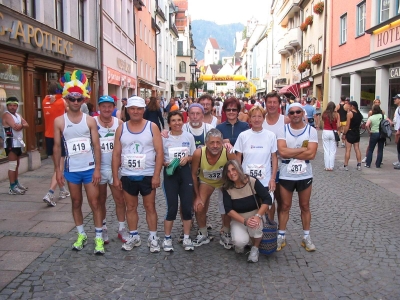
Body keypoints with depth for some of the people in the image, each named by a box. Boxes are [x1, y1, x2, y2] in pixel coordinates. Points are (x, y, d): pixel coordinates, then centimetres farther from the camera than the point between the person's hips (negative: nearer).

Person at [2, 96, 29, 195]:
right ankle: (12, 187, -10)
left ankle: (16, 183, 29)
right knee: (12, 165, -11)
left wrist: (19, 125, -12)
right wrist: (21, 124, -2)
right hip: (11, 143, -9)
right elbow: (16, 127, -21)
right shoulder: (6, 115, -9)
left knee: (17, 164, 17)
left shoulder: (18, 115, 17)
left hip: (18, 142, 9)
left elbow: (27, 125, 5)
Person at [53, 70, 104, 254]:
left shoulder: (90, 120, -3)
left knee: (94, 203, 2)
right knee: (76, 202, 13)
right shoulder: (59, 121, -2)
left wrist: (97, 168, -8)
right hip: (71, 170, 1)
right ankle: (81, 235, 28)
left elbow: (96, 145, -3)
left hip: (89, 168, -1)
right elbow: (57, 146, 1)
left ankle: (99, 237, 12)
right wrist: (57, 169, -2)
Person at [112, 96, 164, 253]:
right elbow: (116, 154, 3)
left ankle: (153, 237, 18)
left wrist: (156, 175, -14)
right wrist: (115, 177, -1)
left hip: (148, 175, -2)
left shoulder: (152, 127, -5)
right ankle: (133, 236, 26)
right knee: (130, 207, 12)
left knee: (150, 207, 6)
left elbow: (159, 152, -8)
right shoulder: (121, 128, 2)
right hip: (127, 176, 3)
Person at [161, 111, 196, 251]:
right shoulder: (164, 138, -3)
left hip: (185, 172, 2)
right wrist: (165, 163, -18)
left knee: (187, 206, 3)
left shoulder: (189, 136, 4)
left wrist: (187, 158, -10)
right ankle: (167, 238, 15)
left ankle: (186, 238, 18)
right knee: (172, 207, -1)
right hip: (170, 173, -2)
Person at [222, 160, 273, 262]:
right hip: (238, 219, 0)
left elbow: (267, 199, -14)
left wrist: (258, 216, -27)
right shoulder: (227, 188, -10)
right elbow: (228, 210, -14)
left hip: (254, 215, 0)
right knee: (240, 241, -29)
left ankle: (255, 249, -5)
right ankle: (240, 243, 11)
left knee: (255, 226, -36)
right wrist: (244, 221, -27)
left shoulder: (253, 182, -15)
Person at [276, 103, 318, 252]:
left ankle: (306, 237, 26)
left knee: (305, 206, 13)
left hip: (305, 175, 1)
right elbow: (282, 151, -19)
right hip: (285, 175, 0)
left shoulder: (311, 130, -4)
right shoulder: (283, 130, -5)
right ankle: (281, 236, 21)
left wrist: (290, 153, -15)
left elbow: (311, 154, -17)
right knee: (284, 206, 10)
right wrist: (302, 149, -16)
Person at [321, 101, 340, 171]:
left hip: (325, 132, 0)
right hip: (333, 132, 0)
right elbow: (338, 125, -6)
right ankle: (331, 167, 10)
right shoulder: (336, 114, -5)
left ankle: (327, 167, 9)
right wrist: (336, 129, 13)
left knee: (326, 150, 7)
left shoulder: (324, 114, -4)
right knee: (332, 151, 8)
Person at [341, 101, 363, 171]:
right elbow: (359, 124, 14)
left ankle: (345, 166, -2)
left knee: (348, 150, -4)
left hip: (350, 133, -7)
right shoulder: (359, 114, 9)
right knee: (357, 149, 10)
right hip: (357, 133, 7)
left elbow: (347, 125, -16)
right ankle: (359, 165, 13)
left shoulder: (350, 113, -13)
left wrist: (344, 134, -11)